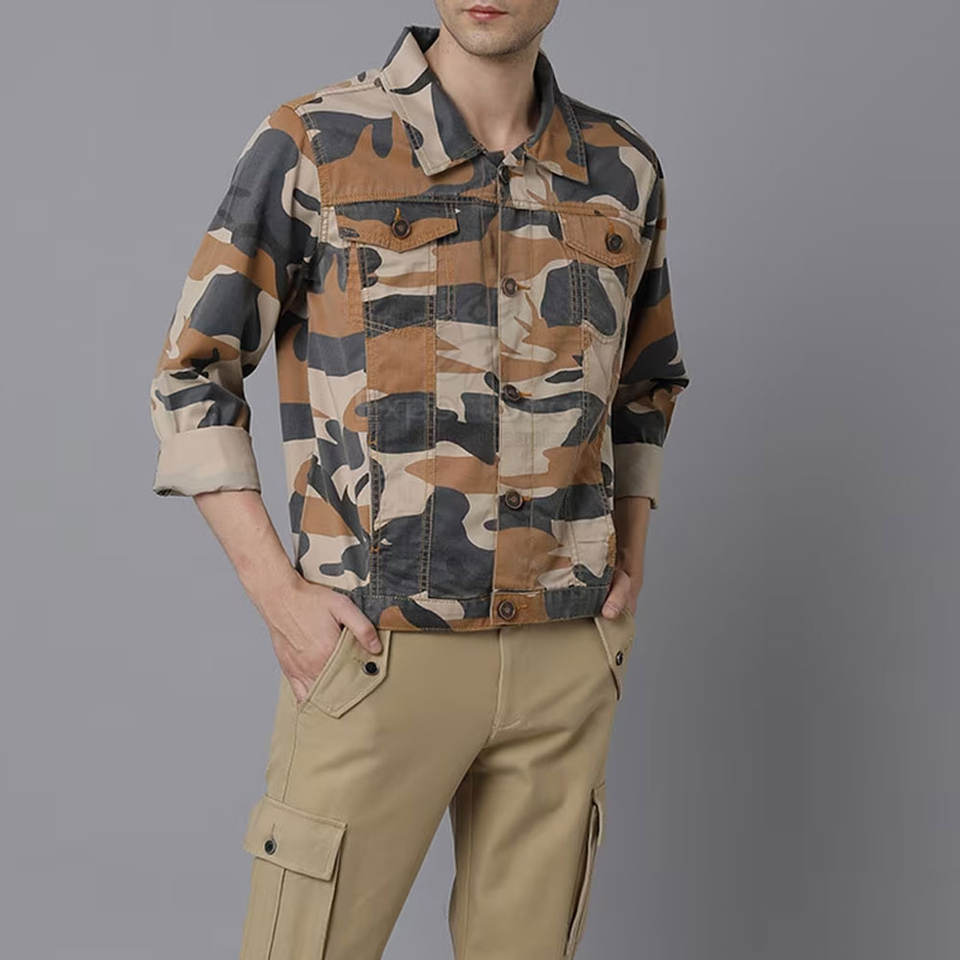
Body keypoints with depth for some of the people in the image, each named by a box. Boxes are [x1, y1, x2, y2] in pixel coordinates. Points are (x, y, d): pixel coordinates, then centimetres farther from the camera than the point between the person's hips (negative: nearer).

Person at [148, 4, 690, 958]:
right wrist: (276, 592, -10)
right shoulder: (312, 144, -6)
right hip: (379, 652, -3)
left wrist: (630, 567, 9)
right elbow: (191, 377, -1)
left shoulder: (624, 172, 6)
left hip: (565, 658, 4)